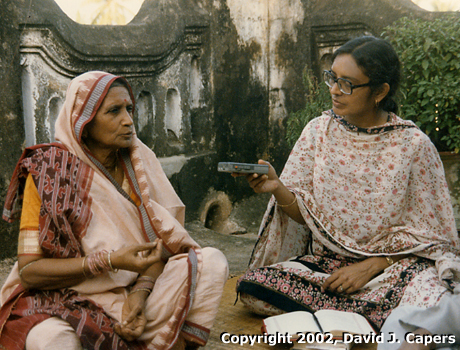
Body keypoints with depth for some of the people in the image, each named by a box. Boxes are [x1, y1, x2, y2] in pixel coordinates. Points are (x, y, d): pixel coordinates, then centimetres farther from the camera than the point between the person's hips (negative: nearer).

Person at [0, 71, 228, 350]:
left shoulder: (141, 160, 2)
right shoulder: (48, 172, -11)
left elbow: (163, 235, -2)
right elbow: (28, 270, -14)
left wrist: (141, 290, -21)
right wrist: (110, 261, -24)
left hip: (140, 287, 4)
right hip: (69, 298, -4)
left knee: (212, 261, -18)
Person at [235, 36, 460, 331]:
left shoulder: (413, 145, -7)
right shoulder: (319, 131, 2)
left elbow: (425, 232, -3)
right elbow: (304, 212, 1)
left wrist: (370, 267, -13)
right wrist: (278, 189, -20)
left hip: (393, 263, -3)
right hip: (325, 260, 4)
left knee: (428, 310, -36)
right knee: (252, 287, -22)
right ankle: (368, 313, -11)